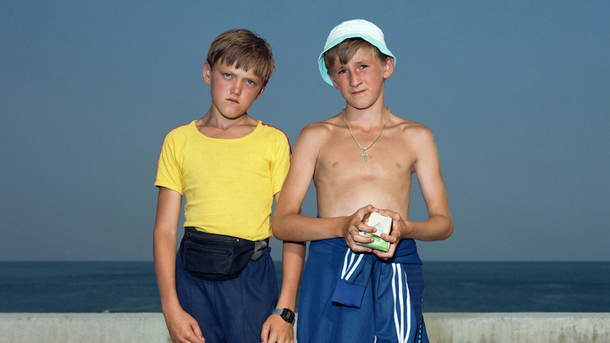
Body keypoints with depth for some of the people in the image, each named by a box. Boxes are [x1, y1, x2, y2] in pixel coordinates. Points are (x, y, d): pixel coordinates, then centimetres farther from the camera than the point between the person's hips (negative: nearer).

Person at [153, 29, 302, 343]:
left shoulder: (273, 142, 6)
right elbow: (164, 231, 6)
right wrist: (171, 308, -3)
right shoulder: (179, 141, 10)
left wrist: (285, 310, -7)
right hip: (192, 278, 1)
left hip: (252, 276, -1)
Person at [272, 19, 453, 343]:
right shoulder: (316, 136, 12)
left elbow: (443, 221, 12)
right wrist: (343, 226, -13)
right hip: (330, 272, 0)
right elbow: (282, 222, 4)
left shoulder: (416, 137, 15)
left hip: (395, 274, 1)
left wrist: (405, 229, -11)